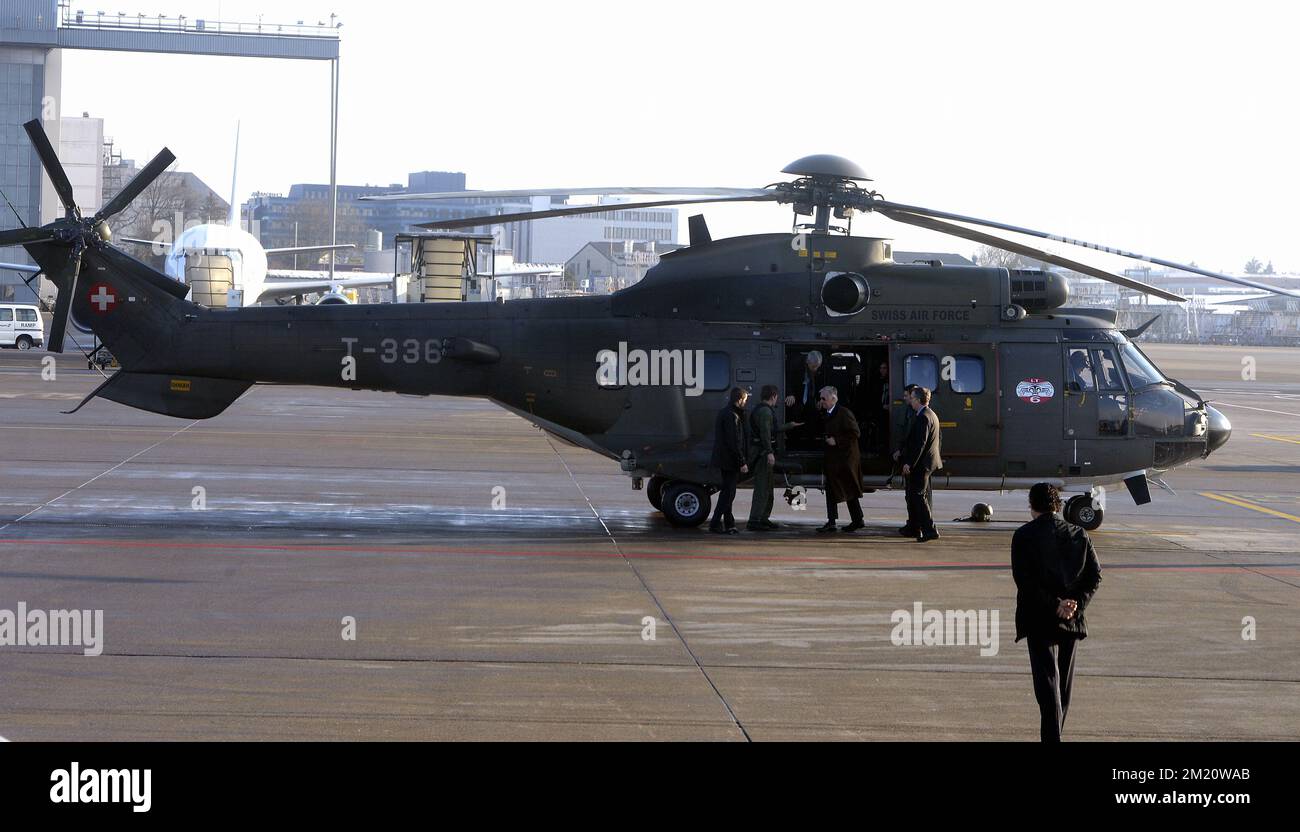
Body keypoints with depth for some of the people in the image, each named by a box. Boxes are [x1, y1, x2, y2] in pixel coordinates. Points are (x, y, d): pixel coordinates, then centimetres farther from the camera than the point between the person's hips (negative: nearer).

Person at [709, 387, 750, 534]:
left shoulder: (723, 413, 14)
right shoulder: (731, 416, -18)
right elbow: (734, 442, -22)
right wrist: (742, 462, -20)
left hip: (724, 460, 10)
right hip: (730, 461, -10)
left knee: (727, 492, 15)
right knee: (728, 493, -6)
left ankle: (728, 523, 21)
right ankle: (715, 524, -7)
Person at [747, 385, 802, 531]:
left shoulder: (760, 410, 20)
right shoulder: (765, 411, -14)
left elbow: (773, 430, 31)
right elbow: (765, 432, -24)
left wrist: (790, 425, 42)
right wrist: (769, 452, -29)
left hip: (762, 453, 11)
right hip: (764, 452, -11)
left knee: (768, 487, 19)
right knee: (762, 487, -11)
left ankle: (764, 519, 26)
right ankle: (754, 521, -14)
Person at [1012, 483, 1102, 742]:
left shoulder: (1024, 535, -6)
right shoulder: (1078, 535, 7)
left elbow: (1024, 579, -15)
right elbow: (1095, 575, 1)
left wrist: (1054, 606, -12)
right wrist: (1076, 604, -4)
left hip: (1039, 620, -4)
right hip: (1073, 620, 4)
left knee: (1047, 681, -6)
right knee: (1064, 684, 16)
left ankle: (1052, 737, -17)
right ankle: (1054, 734, 27)